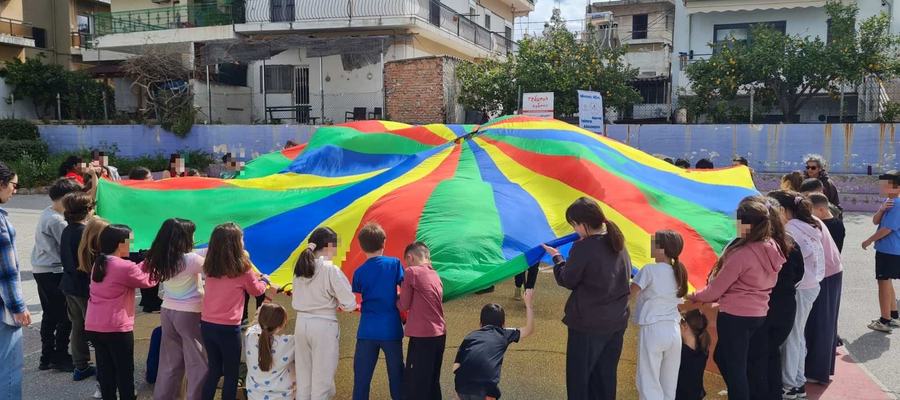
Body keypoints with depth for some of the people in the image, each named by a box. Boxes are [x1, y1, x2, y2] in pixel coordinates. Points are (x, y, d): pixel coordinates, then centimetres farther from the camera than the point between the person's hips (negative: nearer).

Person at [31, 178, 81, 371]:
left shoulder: (46, 213, 10)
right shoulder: (56, 220, -20)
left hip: (42, 270, 10)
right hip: (54, 272, -10)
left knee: (50, 315, 16)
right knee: (65, 316, -1)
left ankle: (47, 357, 23)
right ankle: (60, 357, 8)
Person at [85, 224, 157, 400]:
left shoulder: (98, 264, 8)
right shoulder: (125, 267, -17)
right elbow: (148, 280, -3)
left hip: (93, 327, 7)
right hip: (117, 328, -7)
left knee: (105, 370, 15)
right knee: (125, 372, 6)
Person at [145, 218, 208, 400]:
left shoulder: (161, 260, -1)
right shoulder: (191, 260, -19)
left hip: (167, 312, 6)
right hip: (190, 314, -6)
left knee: (170, 361, 17)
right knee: (198, 363, 4)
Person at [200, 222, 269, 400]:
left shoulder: (210, 266, 2)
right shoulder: (241, 267, -12)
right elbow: (256, 290, 5)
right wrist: (263, 280, 25)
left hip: (207, 325, 5)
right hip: (228, 328, -5)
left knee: (214, 369, 19)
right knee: (231, 373, 10)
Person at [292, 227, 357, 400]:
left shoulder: (301, 267, 5)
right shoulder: (331, 270, -13)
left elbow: (296, 301, 13)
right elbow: (350, 304, -12)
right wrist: (337, 301, 7)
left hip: (301, 323, 6)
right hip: (324, 325, -6)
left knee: (303, 378, 14)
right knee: (321, 379, 4)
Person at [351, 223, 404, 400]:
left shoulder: (359, 272, 0)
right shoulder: (394, 264, -4)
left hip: (367, 330, 1)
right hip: (391, 329, -1)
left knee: (361, 377, 7)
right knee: (396, 375, 10)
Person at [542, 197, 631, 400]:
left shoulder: (583, 248, -19)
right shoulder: (618, 244, 3)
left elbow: (566, 280, -10)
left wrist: (557, 258, 7)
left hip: (588, 324, -7)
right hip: (617, 322, 7)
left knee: (578, 378, 6)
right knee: (606, 378, 16)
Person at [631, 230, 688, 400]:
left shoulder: (649, 270, -11)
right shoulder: (679, 272, 10)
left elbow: (630, 294, -14)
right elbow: (678, 303, 14)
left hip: (652, 330, -6)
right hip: (674, 331, 6)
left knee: (649, 383, 0)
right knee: (669, 385, 12)